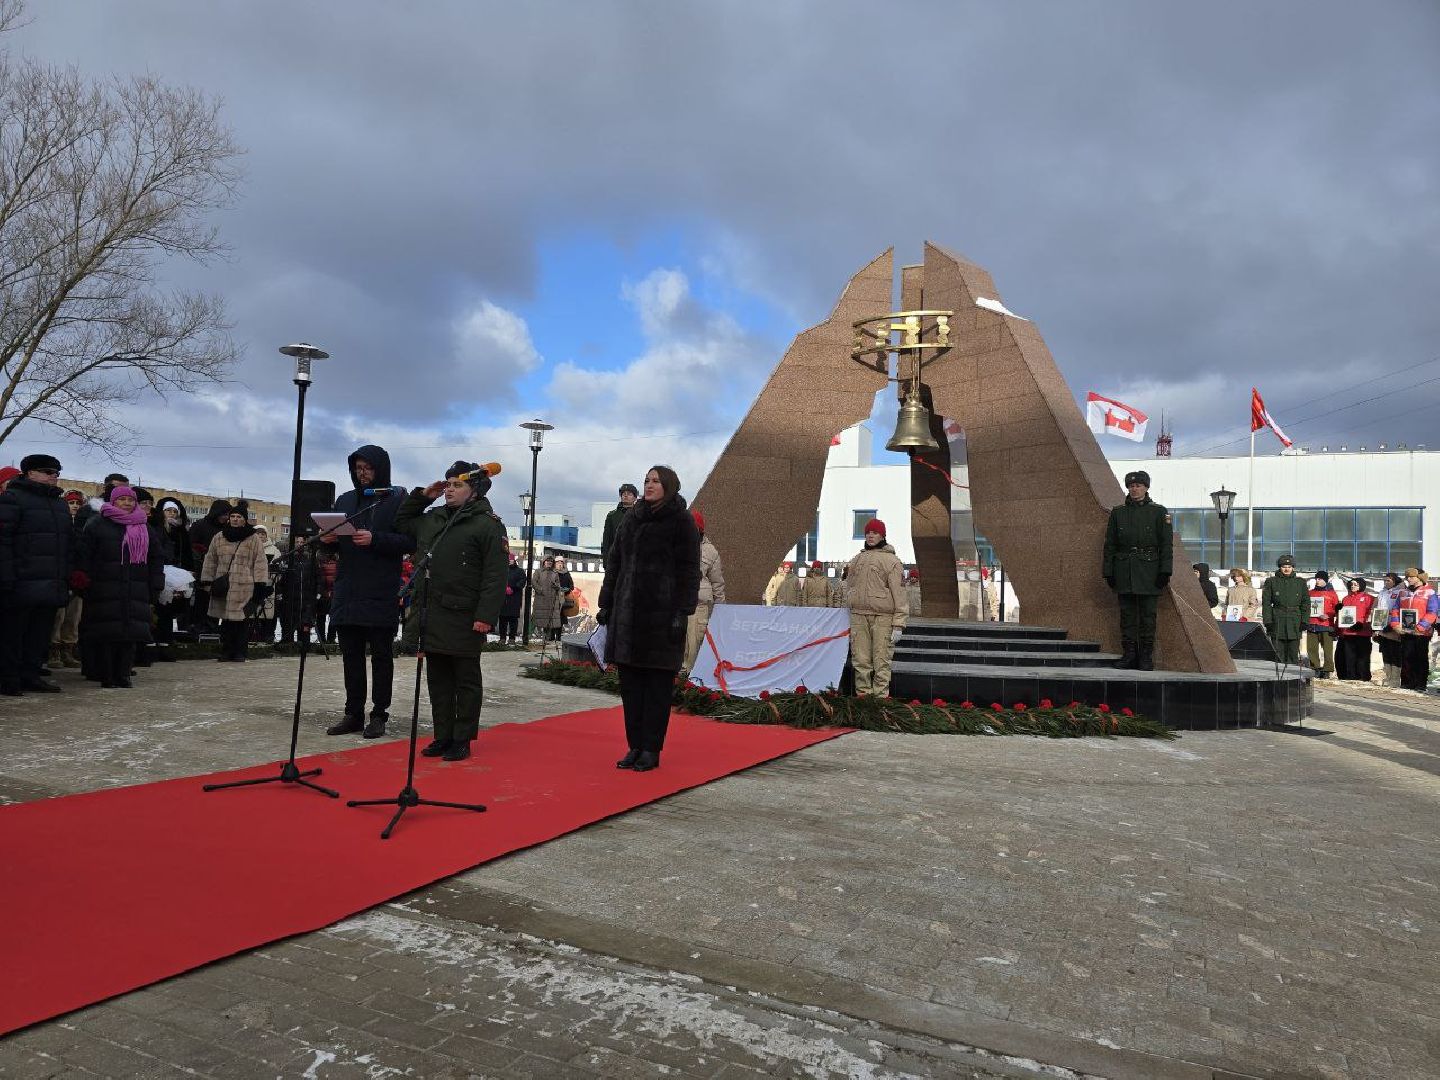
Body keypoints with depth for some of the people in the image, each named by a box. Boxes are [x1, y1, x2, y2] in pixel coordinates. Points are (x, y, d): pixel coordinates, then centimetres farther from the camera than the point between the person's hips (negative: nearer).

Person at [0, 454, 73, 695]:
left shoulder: (61, 505, 19)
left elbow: (69, 544, 23)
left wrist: (67, 579, 16)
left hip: (52, 585, 7)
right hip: (22, 585, -7)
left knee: (41, 632, 10)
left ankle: (31, 675, 19)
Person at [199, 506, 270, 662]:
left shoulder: (254, 539, 3)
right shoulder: (218, 538, 13)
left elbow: (260, 563, 0)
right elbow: (210, 561, 17)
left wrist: (260, 585, -7)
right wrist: (207, 582, 11)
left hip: (244, 587, -3)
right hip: (222, 586, 3)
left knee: (240, 620, -2)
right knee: (226, 621, 4)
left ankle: (239, 653, 7)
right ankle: (226, 652, 13)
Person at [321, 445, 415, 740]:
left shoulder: (398, 501, -3)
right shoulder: (345, 500, 14)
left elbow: (410, 541, -11)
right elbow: (332, 540, 19)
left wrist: (375, 539, -22)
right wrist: (326, 539, -4)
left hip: (381, 596, -5)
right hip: (347, 594, 5)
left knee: (381, 657, 4)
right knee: (351, 657, 10)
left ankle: (379, 715, 11)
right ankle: (353, 714, 19)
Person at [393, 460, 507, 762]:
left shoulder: (488, 525, -8)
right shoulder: (433, 518, 16)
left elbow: (495, 576, -14)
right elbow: (401, 523, 33)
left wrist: (486, 616, -21)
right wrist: (422, 495, 18)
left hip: (463, 619, -7)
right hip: (430, 614, 7)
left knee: (466, 681, 4)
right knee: (437, 679, 13)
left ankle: (462, 740, 12)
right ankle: (443, 736, 23)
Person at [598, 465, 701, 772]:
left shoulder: (681, 521, -2)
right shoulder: (632, 519, 15)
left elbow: (689, 571, -7)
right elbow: (614, 563, 17)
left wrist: (682, 612, -14)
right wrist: (606, 604, 13)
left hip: (662, 614, -6)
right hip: (628, 612, 6)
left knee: (658, 683, 1)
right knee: (630, 682, 8)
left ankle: (651, 750, 8)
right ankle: (634, 746, 17)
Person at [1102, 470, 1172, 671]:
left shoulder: (1159, 512, 2)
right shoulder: (1117, 513, 9)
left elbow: (1167, 544, -1)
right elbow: (1110, 545, 9)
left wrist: (1164, 572, -9)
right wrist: (1108, 572, 4)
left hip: (1149, 572, -2)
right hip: (1124, 572, 2)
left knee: (1148, 615, 1)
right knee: (1127, 614, 5)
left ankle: (1146, 657, 7)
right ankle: (1128, 654, 11)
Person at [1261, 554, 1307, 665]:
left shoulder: (1300, 583, 11)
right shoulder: (1271, 582, 7)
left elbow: (1306, 603, 11)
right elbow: (1266, 603, 4)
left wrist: (1304, 621, 1)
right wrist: (1268, 622, -4)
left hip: (1295, 623, 1)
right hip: (1277, 623, -1)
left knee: (1293, 654, 2)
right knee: (1278, 655, -2)